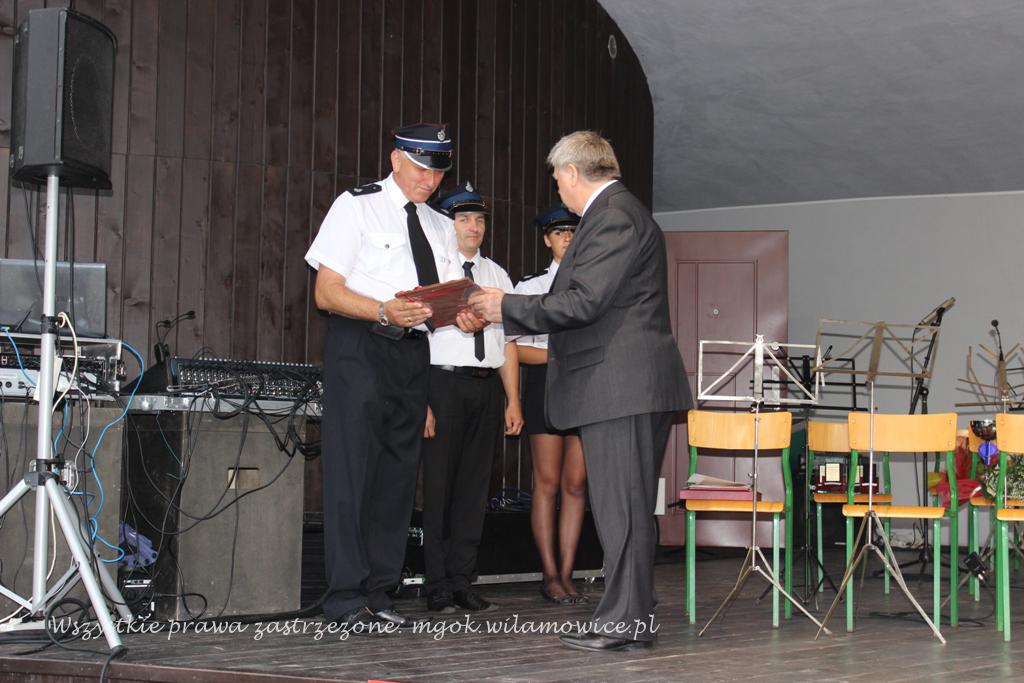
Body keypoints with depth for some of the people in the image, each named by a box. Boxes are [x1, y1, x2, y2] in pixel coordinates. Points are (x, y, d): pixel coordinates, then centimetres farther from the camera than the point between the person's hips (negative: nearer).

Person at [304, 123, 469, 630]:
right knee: (352, 471, -9)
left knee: (398, 473, 7)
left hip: (413, 351, 7)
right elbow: (326, 292, -8)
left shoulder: (440, 227, 20)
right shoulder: (356, 207, 0)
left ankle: (379, 595, 13)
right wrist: (385, 311, -23)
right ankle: (347, 599, -6)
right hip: (360, 346, -6)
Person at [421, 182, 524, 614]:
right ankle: (438, 587, 5)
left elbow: (508, 342, 15)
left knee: (475, 485, 7)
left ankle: (463, 581, 14)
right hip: (444, 383, -5)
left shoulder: (497, 276, 16)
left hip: (487, 386, 5)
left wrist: (513, 401, 8)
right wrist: (421, 402, -15)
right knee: (439, 484, -1)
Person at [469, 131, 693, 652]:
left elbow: (583, 302, -19)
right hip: (629, 388, 11)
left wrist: (508, 307, -8)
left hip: (621, 384, -11)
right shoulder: (619, 213, 21)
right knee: (626, 506, 12)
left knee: (622, 506, -7)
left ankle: (623, 621, -3)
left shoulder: (613, 216, -12)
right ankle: (635, 616, 18)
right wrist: (512, 311, 20)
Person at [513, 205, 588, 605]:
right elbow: (514, 347, -1)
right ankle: (550, 575, 1)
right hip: (545, 385, -2)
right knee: (547, 482, -4)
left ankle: (566, 573, 5)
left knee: (576, 483, 1)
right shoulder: (531, 288, 7)